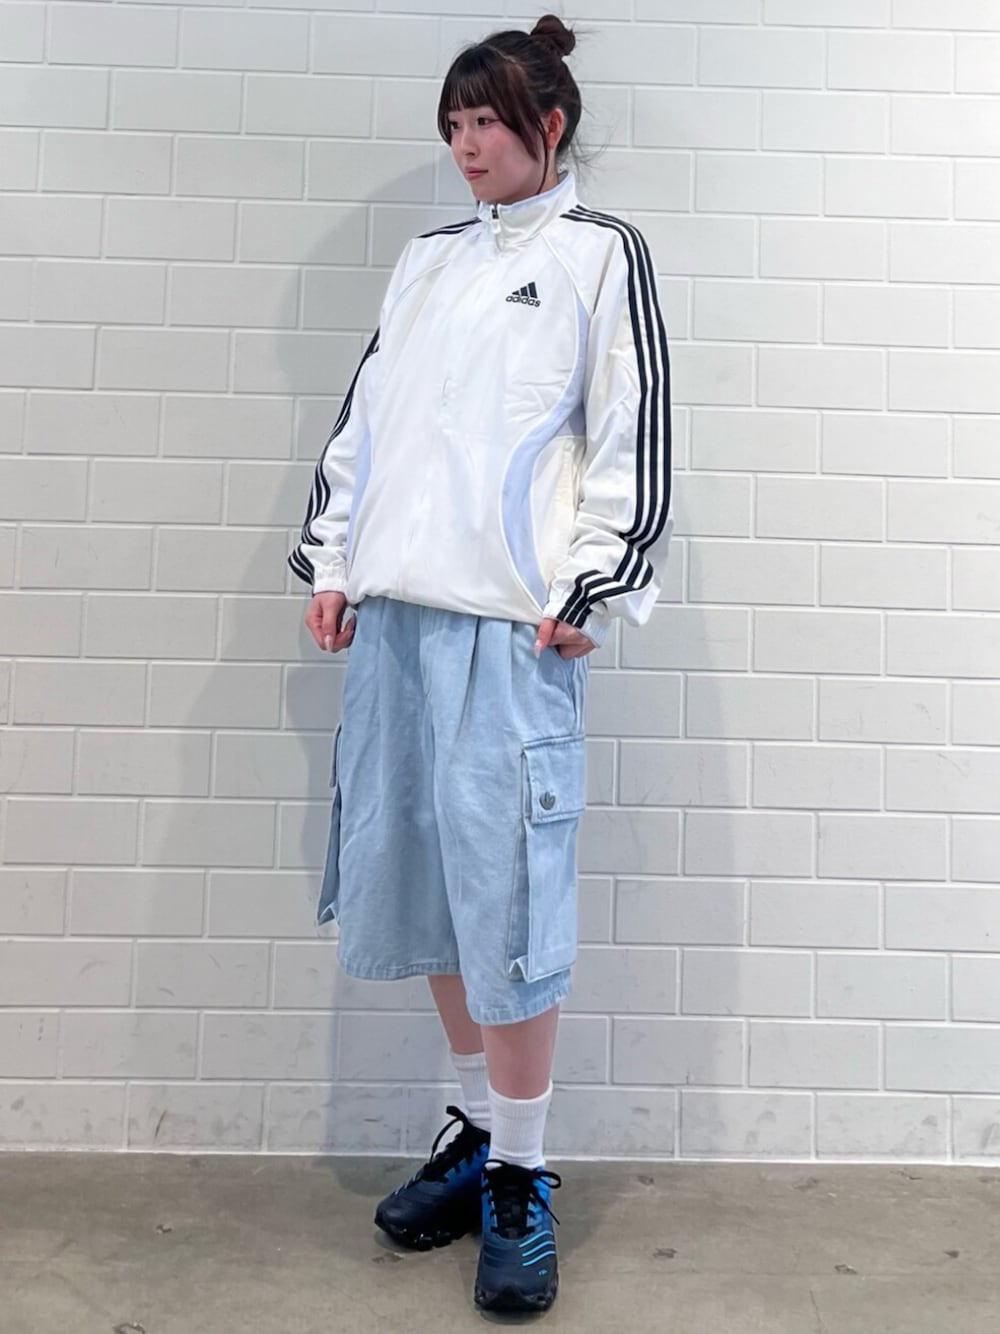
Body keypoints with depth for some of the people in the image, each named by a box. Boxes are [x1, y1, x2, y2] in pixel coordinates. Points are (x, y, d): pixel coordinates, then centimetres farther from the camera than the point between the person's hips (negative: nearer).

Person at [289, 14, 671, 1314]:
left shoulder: (601, 252, 6)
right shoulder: (430, 257, 21)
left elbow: (634, 439, -2)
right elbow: (365, 416, 19)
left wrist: (592, 592, -9)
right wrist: (333, 560, 11)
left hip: (511, 619, -6)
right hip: (396, 609, 6)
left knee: (506, 895, -5)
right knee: (423, 883, 9)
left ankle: (521, 1179, 11)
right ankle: (479, 1129, 27)